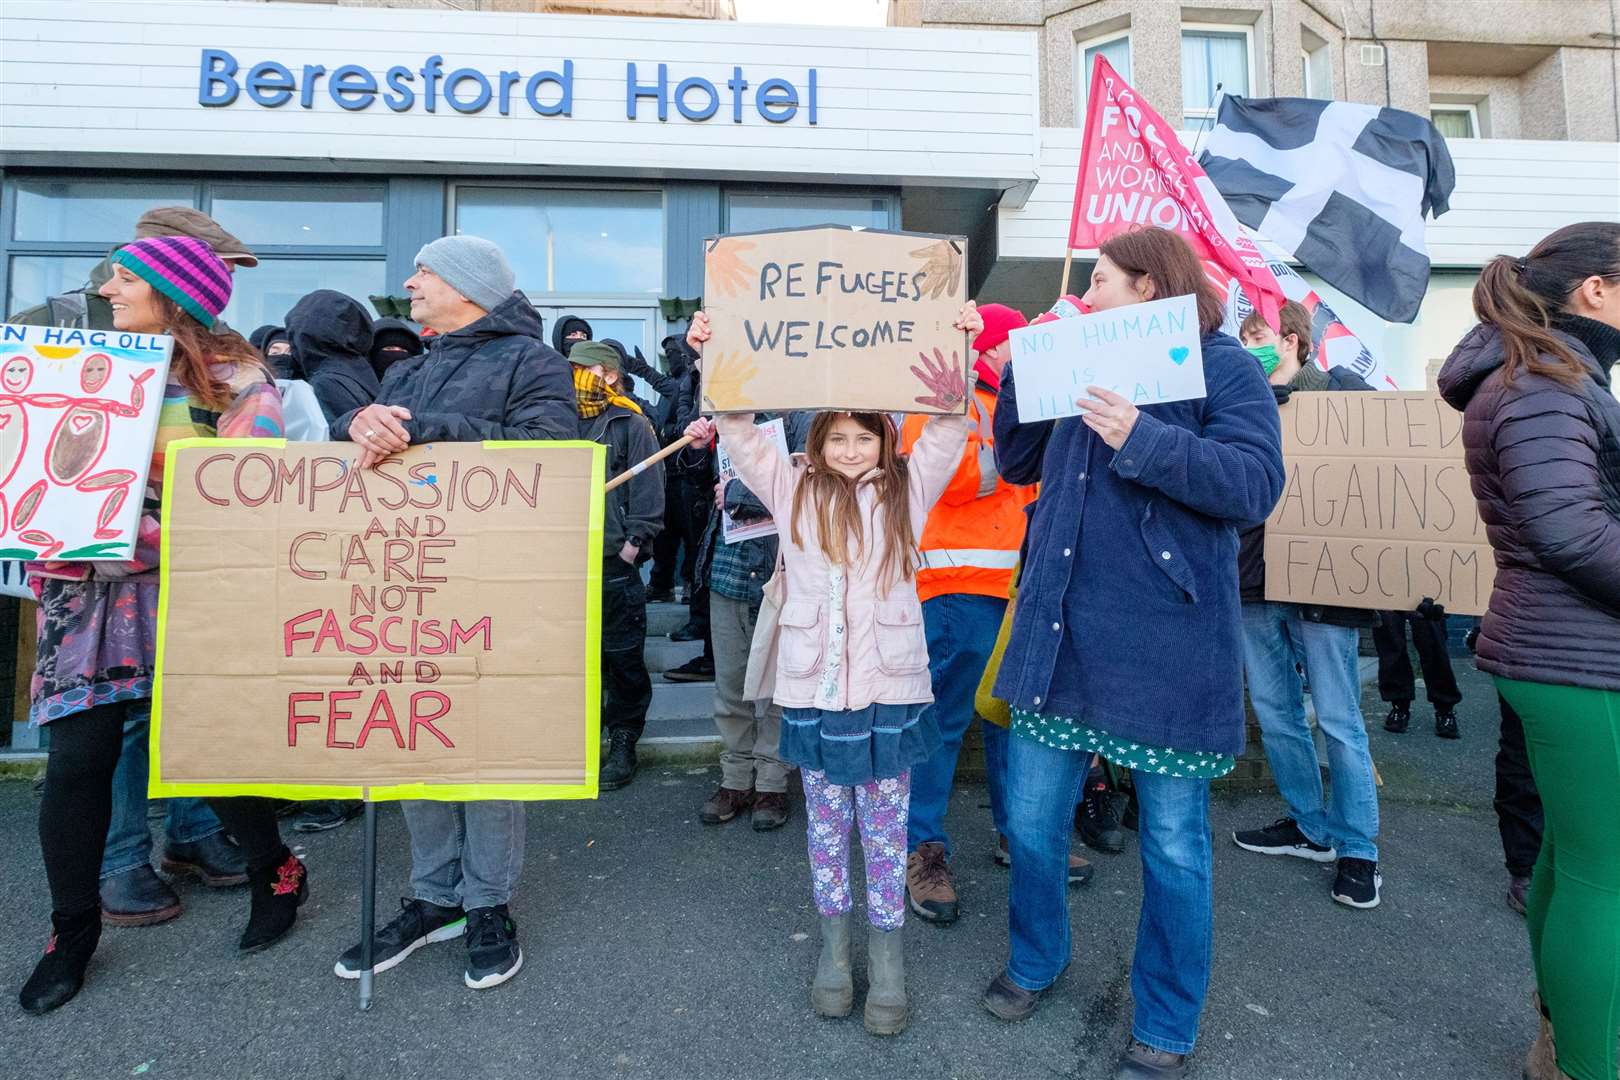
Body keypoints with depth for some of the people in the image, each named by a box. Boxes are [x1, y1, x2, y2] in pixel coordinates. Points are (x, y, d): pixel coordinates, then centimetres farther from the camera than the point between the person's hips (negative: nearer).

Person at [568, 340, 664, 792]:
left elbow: (649, 491, -6)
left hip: (614, 566, -5)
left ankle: (623, 744, 18)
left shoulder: (631, 424, -2)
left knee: (623, 659, 4)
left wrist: (632, 545, -11)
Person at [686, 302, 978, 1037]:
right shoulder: (793, 489, 5)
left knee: (885, 831, 12)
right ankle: (833, 948, 35)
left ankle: (888, 958, 28)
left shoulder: (909, 488, 4)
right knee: (826, 826, 16)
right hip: (813, 690, 1)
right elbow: (740, 431, 5)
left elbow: (949, 426, -2)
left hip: (890, 688, -1)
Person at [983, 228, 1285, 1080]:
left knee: (1173, 846, 10)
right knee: (1030, 820, 13)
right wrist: (1018, 375, 5)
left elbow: (1255, 484, -16)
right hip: (1061, 635, 6)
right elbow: (1018, 466, 16)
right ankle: (1034, 961, 39)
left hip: (1168, 646, -5)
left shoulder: (1225, 368, -3)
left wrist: (1142, 438, -25)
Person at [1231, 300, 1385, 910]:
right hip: (1254, 583, 5)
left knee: (1338, 721, 2)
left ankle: (1357, 851, 16)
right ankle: (1311, 827, 29)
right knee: (1275, 714, 12)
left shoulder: (1342, 389, 0)